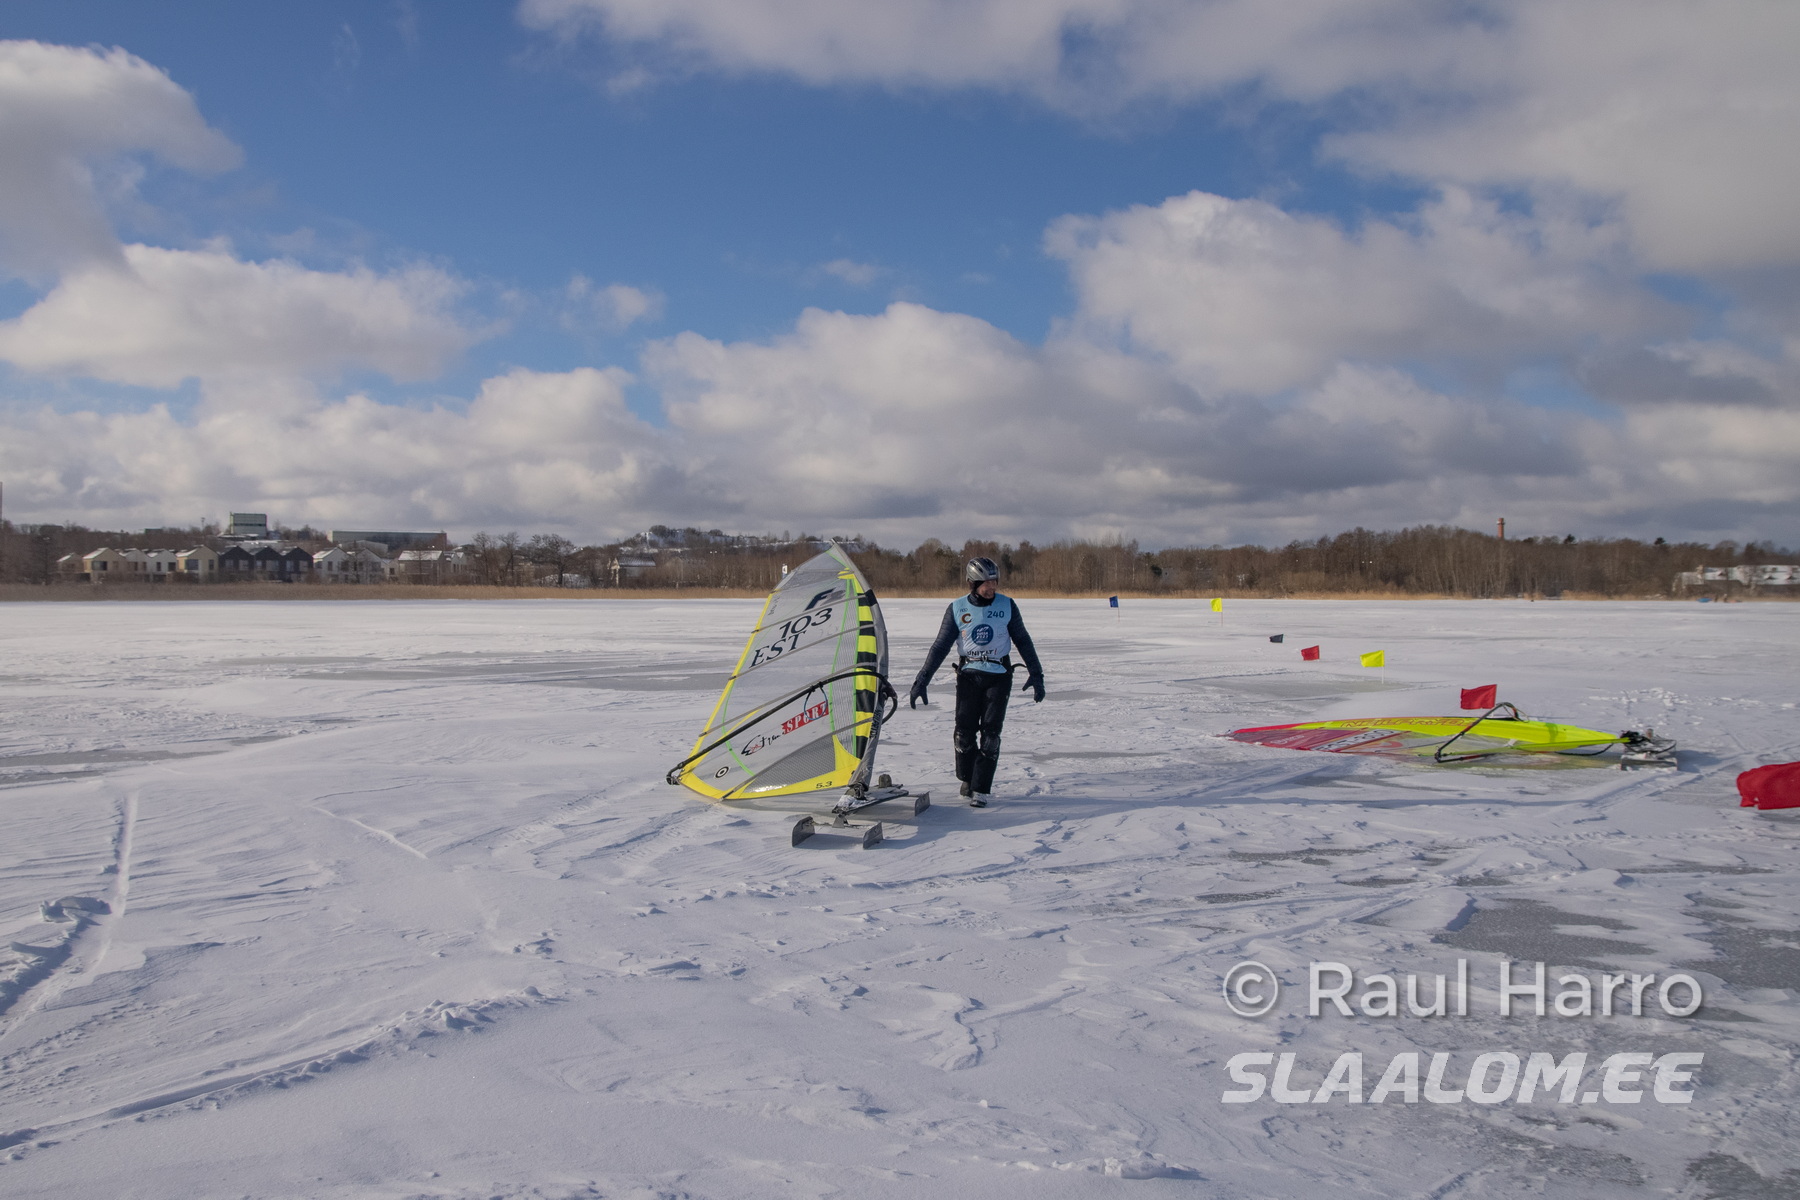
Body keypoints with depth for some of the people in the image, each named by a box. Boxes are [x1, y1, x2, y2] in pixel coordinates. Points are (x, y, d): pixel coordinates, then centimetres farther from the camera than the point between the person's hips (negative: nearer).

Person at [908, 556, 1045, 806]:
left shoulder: (1007, 605, 0)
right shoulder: (957, 608, 0)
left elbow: (1022, 640, 9)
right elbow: (941, 646, 3)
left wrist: (1036, 673, 8)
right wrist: (922, 680, -1)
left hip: (998, 676, 0)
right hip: (968, 675, 1)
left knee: (990, 733, -7)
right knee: (965, 731, -5)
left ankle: (980, 790, -2)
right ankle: (967, 780, 17)